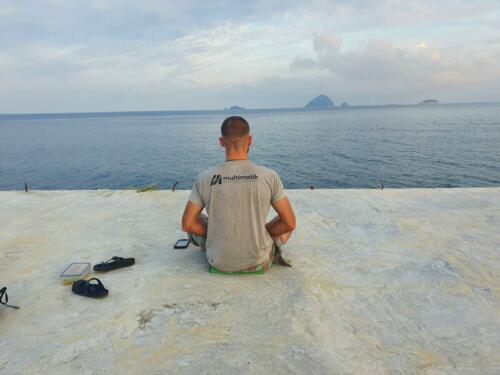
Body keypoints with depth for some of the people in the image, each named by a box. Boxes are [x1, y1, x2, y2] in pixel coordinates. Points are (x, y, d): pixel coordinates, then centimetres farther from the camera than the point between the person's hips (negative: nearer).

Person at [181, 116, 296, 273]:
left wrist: (217, 234, 8)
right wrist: (261, 234, 6)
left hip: (220, 262, 1)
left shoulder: (204, 178, -13)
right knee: (286, 220, 26)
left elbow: (187, 224, -7)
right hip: (259, 262, 0)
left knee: (196, 221, 28)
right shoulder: (269, 176, -16)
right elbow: (289, 223, -10)